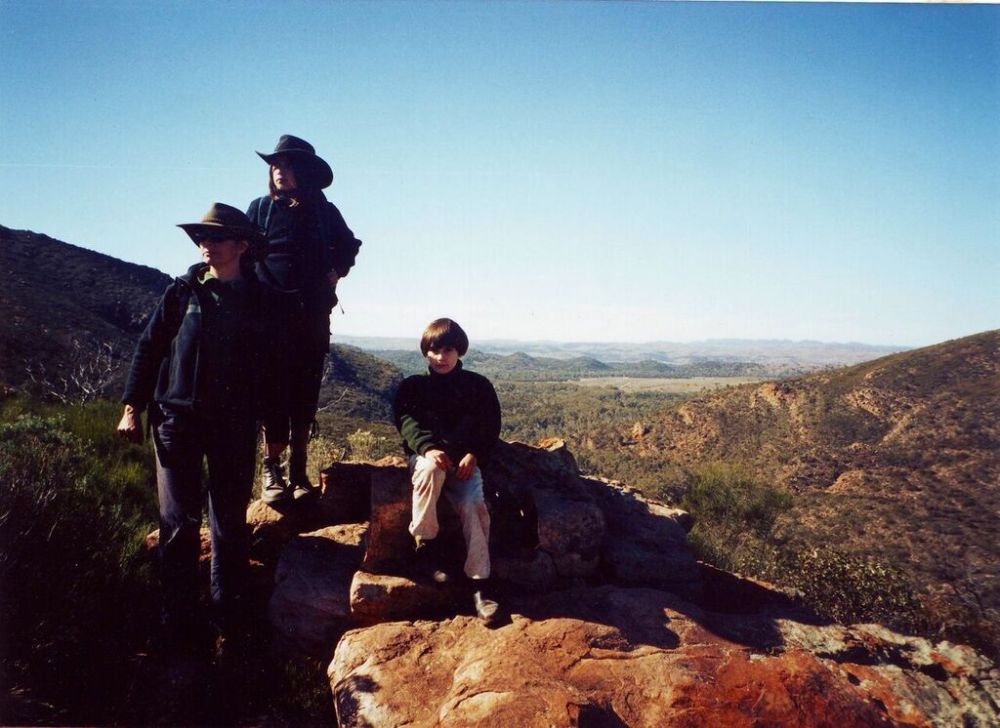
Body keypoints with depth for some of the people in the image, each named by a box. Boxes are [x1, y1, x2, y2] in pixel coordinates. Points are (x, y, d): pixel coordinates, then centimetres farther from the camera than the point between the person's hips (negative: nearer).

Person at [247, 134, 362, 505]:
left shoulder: (324, 211, 7)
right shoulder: (261, 208, 5)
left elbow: (349, 245, 23)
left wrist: (336, 270, 8)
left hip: (313, 313, 2)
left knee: (306, 391, 4)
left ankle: (298, 469, 11)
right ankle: (272, 468, 7)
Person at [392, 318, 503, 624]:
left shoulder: (479, 385, 12)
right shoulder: (412, 386, 12)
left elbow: (491, 426, 5)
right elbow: (406, 420, -5)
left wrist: (473, 456, -14)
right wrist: (428, 448, -26)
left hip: (465, 459, 1)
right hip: (425, 455, 0)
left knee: (473, 504, -26)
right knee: (432, 469, -38)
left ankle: (481, 586, -23)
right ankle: (425, 545, -22)